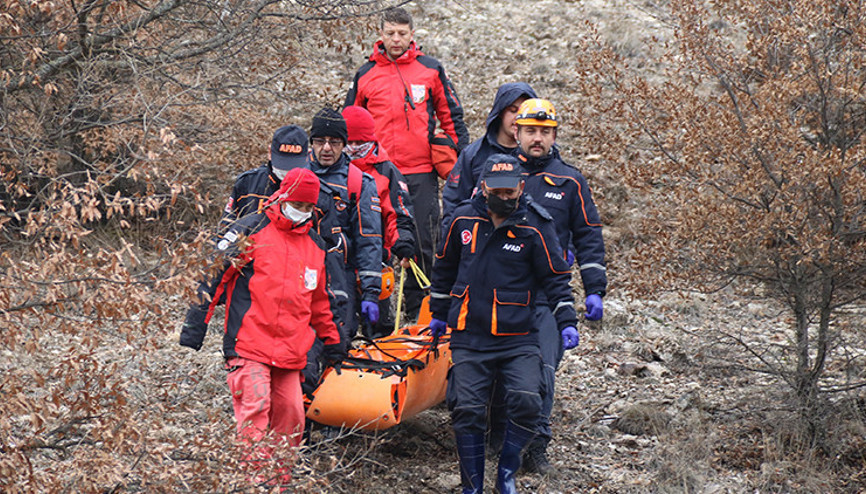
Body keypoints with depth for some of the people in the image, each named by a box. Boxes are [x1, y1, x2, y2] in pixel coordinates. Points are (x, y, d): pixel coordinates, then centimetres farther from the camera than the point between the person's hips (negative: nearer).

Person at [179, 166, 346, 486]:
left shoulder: (315, 245, 18)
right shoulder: (251, 230, 0)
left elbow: (319, 301, 31)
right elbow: (213, 274, -1)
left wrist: (331, 340, 33)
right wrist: (195, 326, -5)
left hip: (290, 349, 6)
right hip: (249, 344, -6)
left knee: (290, 415, 4)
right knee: (255, 409, -16)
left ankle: (280, 479, 15)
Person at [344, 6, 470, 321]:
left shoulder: (430, 70, 6)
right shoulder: (365, 75, 8)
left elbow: (451, 118, 10)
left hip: (421, 172, 0)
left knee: (423, 244, 1)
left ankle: (418, 312, 11)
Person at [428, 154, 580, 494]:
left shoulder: (535, 227, -5)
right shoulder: (463, 220, 3)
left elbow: (556, 278, 1)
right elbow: (444, 268, 18)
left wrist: (567, 322, -8)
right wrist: (438, 314, 25)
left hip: (518, 339, -2)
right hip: (469, 338, 2)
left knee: (527, 401, -18)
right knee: (467, 410, -4)